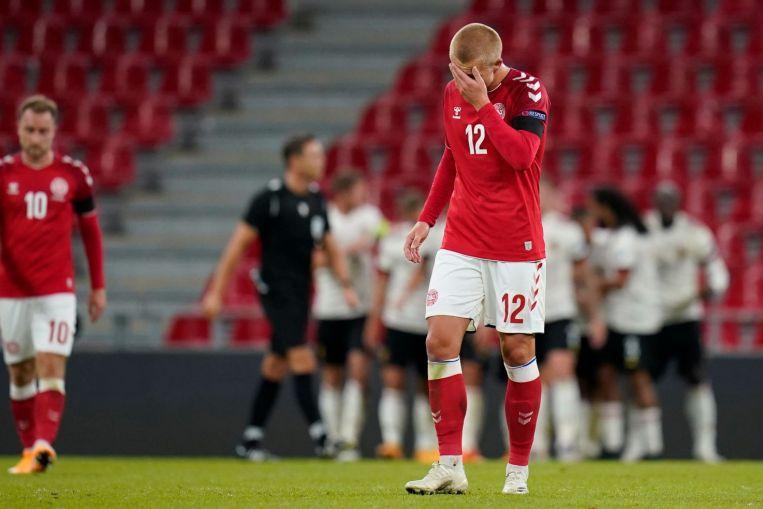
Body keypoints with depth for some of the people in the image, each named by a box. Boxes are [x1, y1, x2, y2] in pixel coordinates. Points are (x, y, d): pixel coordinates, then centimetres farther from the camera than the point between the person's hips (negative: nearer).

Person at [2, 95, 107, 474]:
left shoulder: (74, 174, 2)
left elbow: (90, 232, 10)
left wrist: (98, 287, 10)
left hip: (57, 290, -2)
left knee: (51, 367, -16)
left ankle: (43, 446, -24)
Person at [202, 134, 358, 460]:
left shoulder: (316, 201, 11)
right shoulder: (269, 199, -10)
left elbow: (331, 249, 19)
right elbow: (238, 244, -9)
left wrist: (346, 284, 5)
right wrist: (216, 292, -12)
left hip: (300, 294, 7)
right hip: (276, 290, -7)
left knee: (276, 366, 10)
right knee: (303, 360, -15)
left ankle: (251, 441, 16)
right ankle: (319, 436, -16)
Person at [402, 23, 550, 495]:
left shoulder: (527, 90, -10)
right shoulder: (453, 93, 7)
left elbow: (522, 153, -25)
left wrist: (481, 102, -25)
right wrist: (426, 219, 15)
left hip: (517, 244, -4)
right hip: (461, 240, 4)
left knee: (518, 349, 0)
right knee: (440, 339, -10)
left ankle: (518, 469, 11)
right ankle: (451, 467, -7)